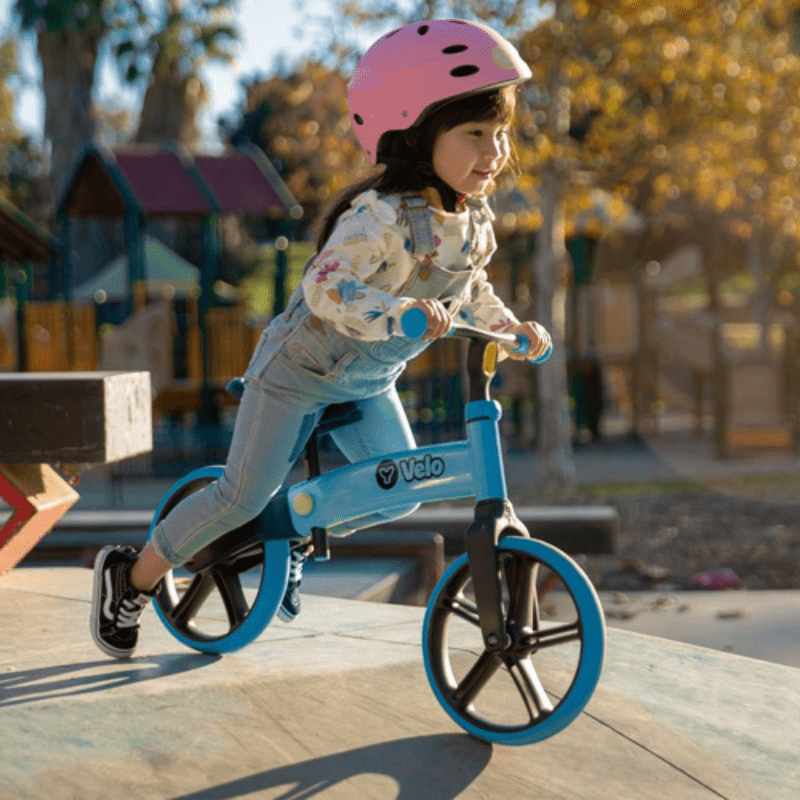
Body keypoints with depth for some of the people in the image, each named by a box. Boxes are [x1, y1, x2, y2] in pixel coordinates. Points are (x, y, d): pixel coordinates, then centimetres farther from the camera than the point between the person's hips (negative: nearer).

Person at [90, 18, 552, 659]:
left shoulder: (475, 222, -5)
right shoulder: (379, 216, -31)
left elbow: (473, 289, 14)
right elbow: (324, 285, -42)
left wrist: (514, 328, 0)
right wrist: (401, 311, -55)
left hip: (368, 383, 7)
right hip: (300, 369, -7)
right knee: (244, 497, -4)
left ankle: (299, 538, 26)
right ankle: (132, 576, 15)